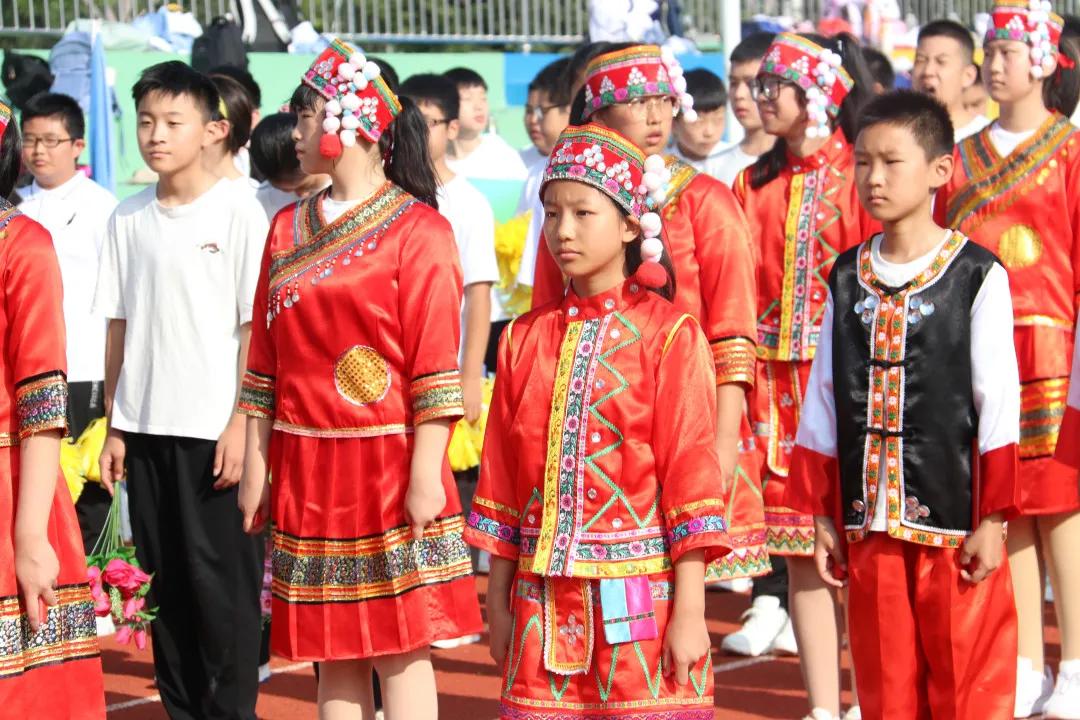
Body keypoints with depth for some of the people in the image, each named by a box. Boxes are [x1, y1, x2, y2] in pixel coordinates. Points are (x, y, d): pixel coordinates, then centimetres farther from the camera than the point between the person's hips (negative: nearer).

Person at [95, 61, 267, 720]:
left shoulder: (238, 211, -5)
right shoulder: (129, 218, 8)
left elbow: (256, 326, -6)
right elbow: (119, 327, 11)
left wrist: (241, 424, -11)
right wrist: (114, 426, 8)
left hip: (214, 429, -5)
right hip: (145, 428, 5)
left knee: (223, 582, -1)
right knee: (166, 582, 10)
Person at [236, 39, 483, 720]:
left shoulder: (418, 230, -6)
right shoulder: (288, 228, 12)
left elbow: (435, 367, -10)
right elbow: (266, 359, 13)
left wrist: (425, 473, -15)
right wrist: (256, 465, 9)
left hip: (388, 462, -5)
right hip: (305, 469, 5)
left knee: (401, 646, -3)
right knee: (332, 647, 8)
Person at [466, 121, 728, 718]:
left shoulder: (670, 335, -4)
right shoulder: (526, 337, 8)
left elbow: (690, 469, -7)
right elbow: (502, 470, 11)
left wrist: (689, 612, -10)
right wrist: (497, 601, 10)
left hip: (640, 595, -4)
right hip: (543, 595, 4)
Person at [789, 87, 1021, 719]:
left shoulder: (977, 274, -4)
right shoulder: (847, 278, 9)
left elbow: (1000, 404, -6)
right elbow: (824, 402, 11)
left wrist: (993, 519, -9)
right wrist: (822, 515, 8)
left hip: (956, 523, -4)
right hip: (869, 523, 4)